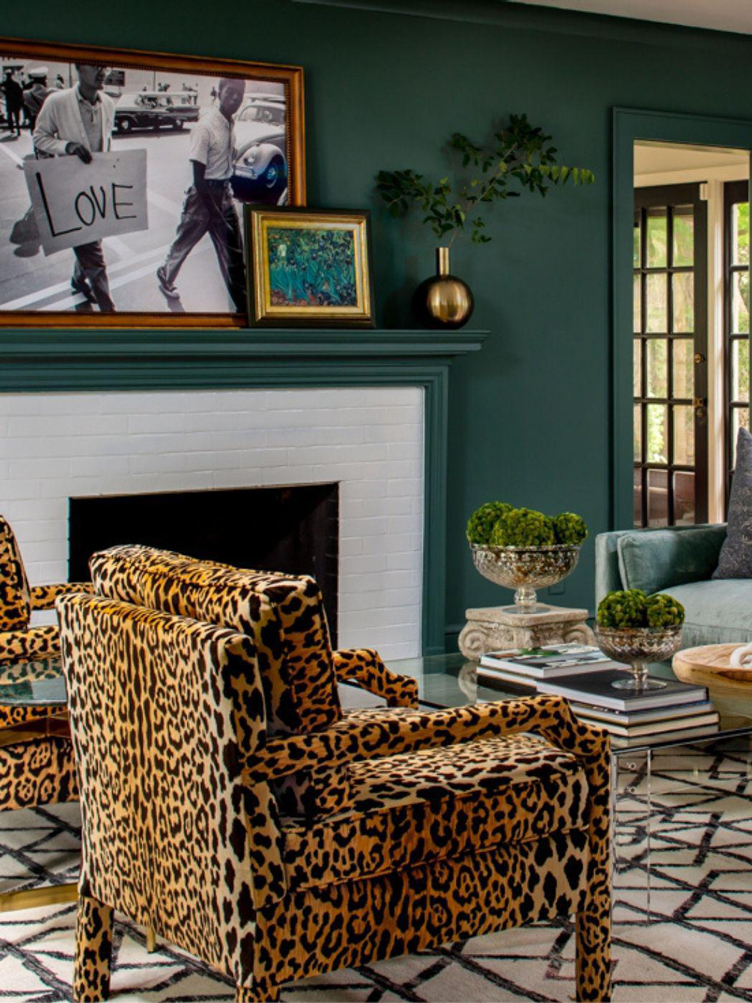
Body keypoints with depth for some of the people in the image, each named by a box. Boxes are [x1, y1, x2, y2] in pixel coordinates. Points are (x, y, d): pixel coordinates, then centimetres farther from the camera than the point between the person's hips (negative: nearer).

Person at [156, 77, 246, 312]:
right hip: (204, 194, -7)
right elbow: (198, 174, -20)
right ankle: (166, 276, 39)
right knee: (186, 240, 12)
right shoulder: (205, 127, -20)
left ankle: (242, 304, 9)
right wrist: (212, 209, -18)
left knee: (233, 250, 6)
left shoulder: (229, 124, 3)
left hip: (224, 192, 7)